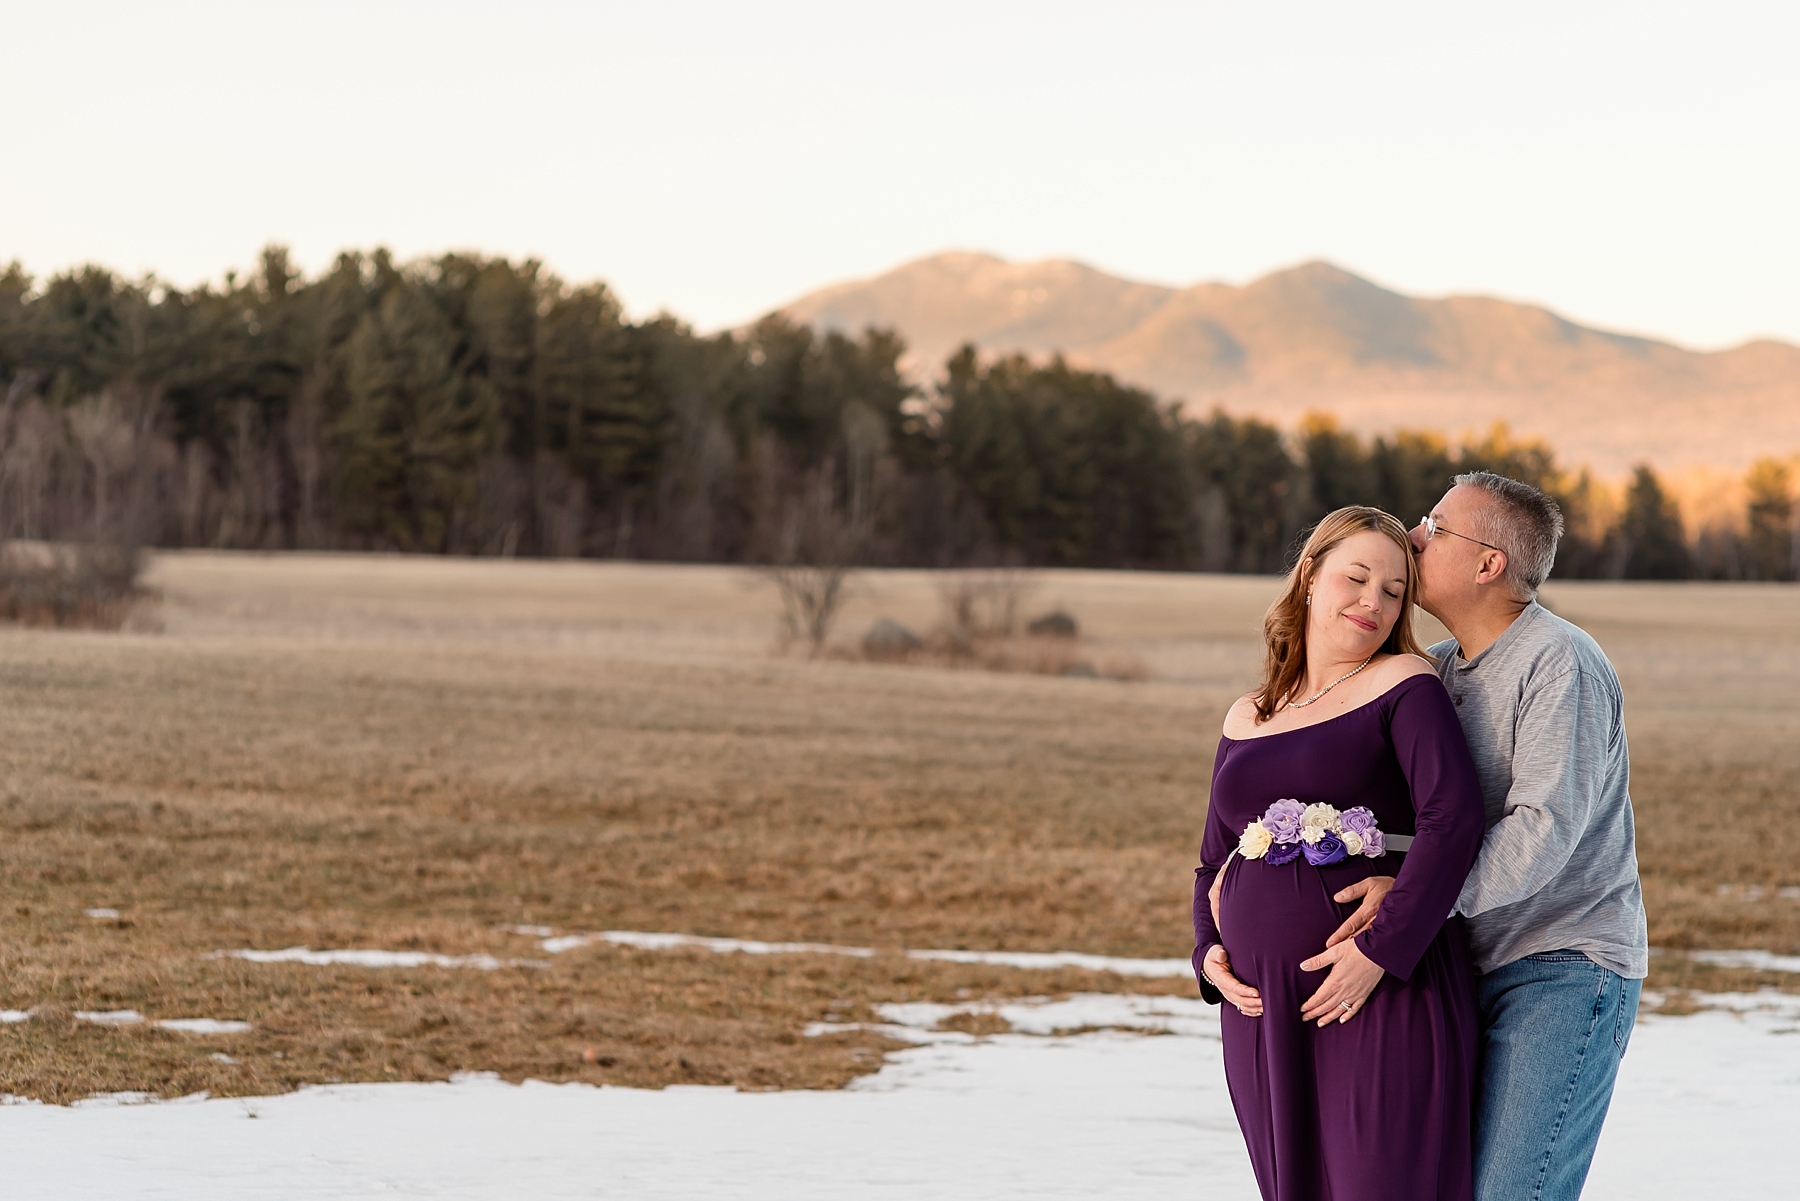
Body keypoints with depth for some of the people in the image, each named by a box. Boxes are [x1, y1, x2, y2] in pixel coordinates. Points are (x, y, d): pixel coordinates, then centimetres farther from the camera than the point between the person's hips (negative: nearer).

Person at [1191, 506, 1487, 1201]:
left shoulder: (1402, 684, 0)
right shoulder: (1247, 721, 17)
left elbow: (1454, 818, -14)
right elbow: (1215, 865, 23)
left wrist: (1381, 950, -20)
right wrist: (1210, 954, 4)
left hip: (1387, 997, -5)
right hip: (1266, 1013, 5)